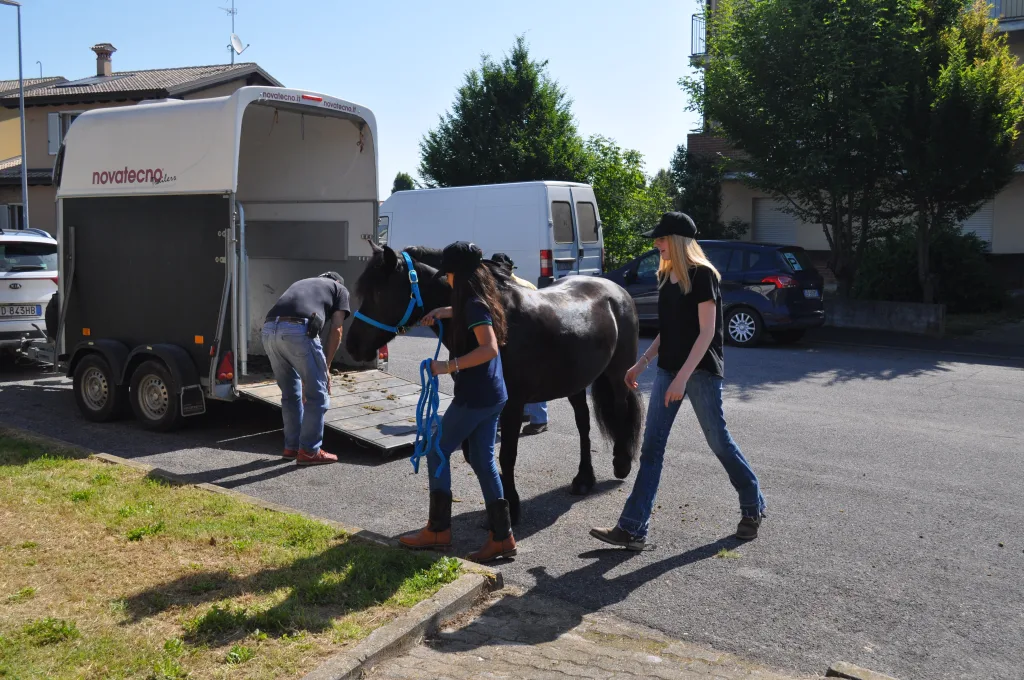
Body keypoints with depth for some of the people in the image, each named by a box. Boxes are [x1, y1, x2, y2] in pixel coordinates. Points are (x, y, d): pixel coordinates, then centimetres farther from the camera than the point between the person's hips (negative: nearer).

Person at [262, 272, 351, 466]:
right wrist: (326, 366, 19)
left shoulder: (301, 283, 39)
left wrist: (304, 375, 40)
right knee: (317, 394, 9)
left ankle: (292, 446, 31)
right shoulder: (339, 289, 24)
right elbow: (336, 331, 12)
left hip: (269, 329, 6)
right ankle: (309, 451, 13)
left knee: (290, 393, 22)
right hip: (298, 330, -6)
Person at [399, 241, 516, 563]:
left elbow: (489, 348, -31)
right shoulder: (480, 300, 11)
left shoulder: (474, 304, -17)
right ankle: (502, 537, 14)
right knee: (483, 461, 12)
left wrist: (449, 366, -30)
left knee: (437, 452, 5)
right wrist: (444, 312, 26)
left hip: (475, 397, -9)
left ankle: (438, 530, 14)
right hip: (492, 395, 9)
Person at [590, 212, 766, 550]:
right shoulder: (666, 276, 10)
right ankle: (632, 529, 2)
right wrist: (642, 363, 12)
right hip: (668, 369, 7)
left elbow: (707, 332, -18)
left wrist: (682, 377, -23)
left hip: (701, 370, -7)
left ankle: (753, 506, 30)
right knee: (651, 447, 2)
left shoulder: (702, 275, -13)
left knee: (719, 441, 6)